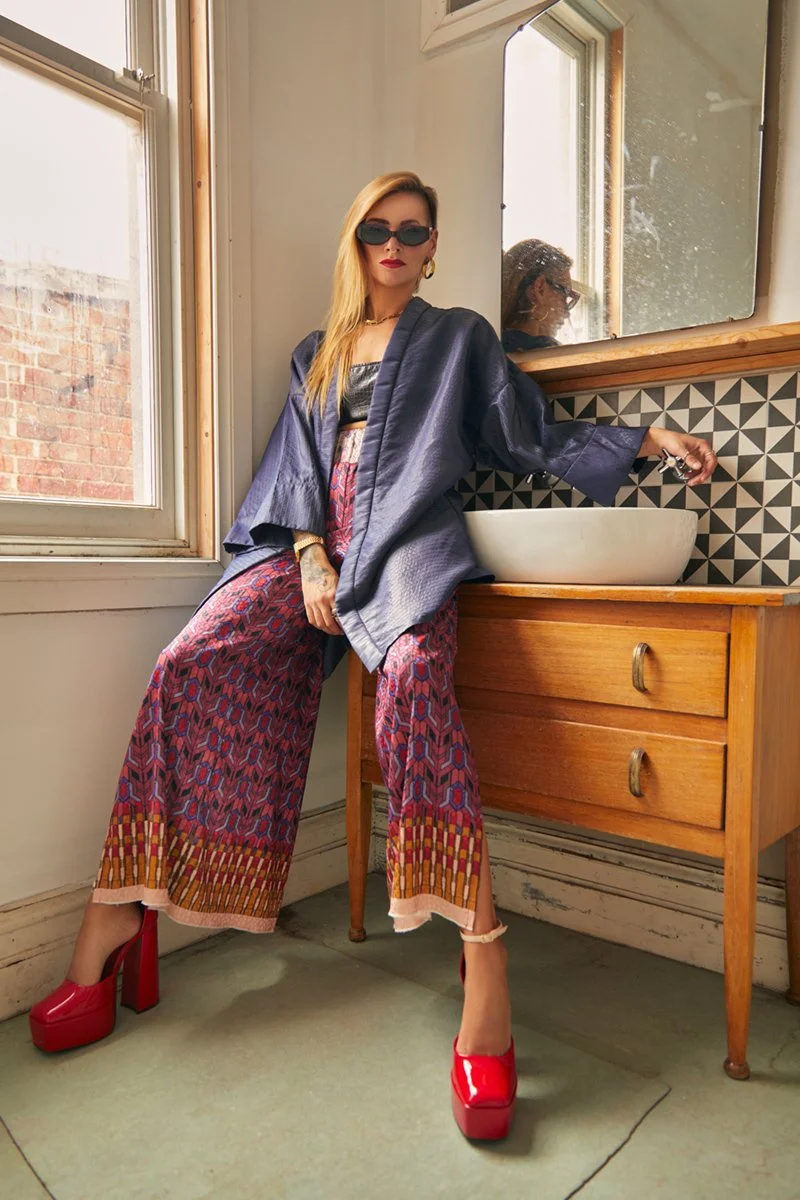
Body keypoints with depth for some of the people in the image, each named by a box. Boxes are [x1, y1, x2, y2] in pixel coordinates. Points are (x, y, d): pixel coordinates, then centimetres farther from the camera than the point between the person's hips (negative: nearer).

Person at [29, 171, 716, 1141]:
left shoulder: (459, 337, 20)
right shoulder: (316, 355, 27)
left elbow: (534, 438, 16)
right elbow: (296, 467, 17)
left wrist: (651, 439, 6)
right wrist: (311, 556, -2)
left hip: (406, 544, -3)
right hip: (313, 544, 4)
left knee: (413, 671, -37)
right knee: (188, 668, -21)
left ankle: (484, 974, -40)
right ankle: (116, 919, -13)